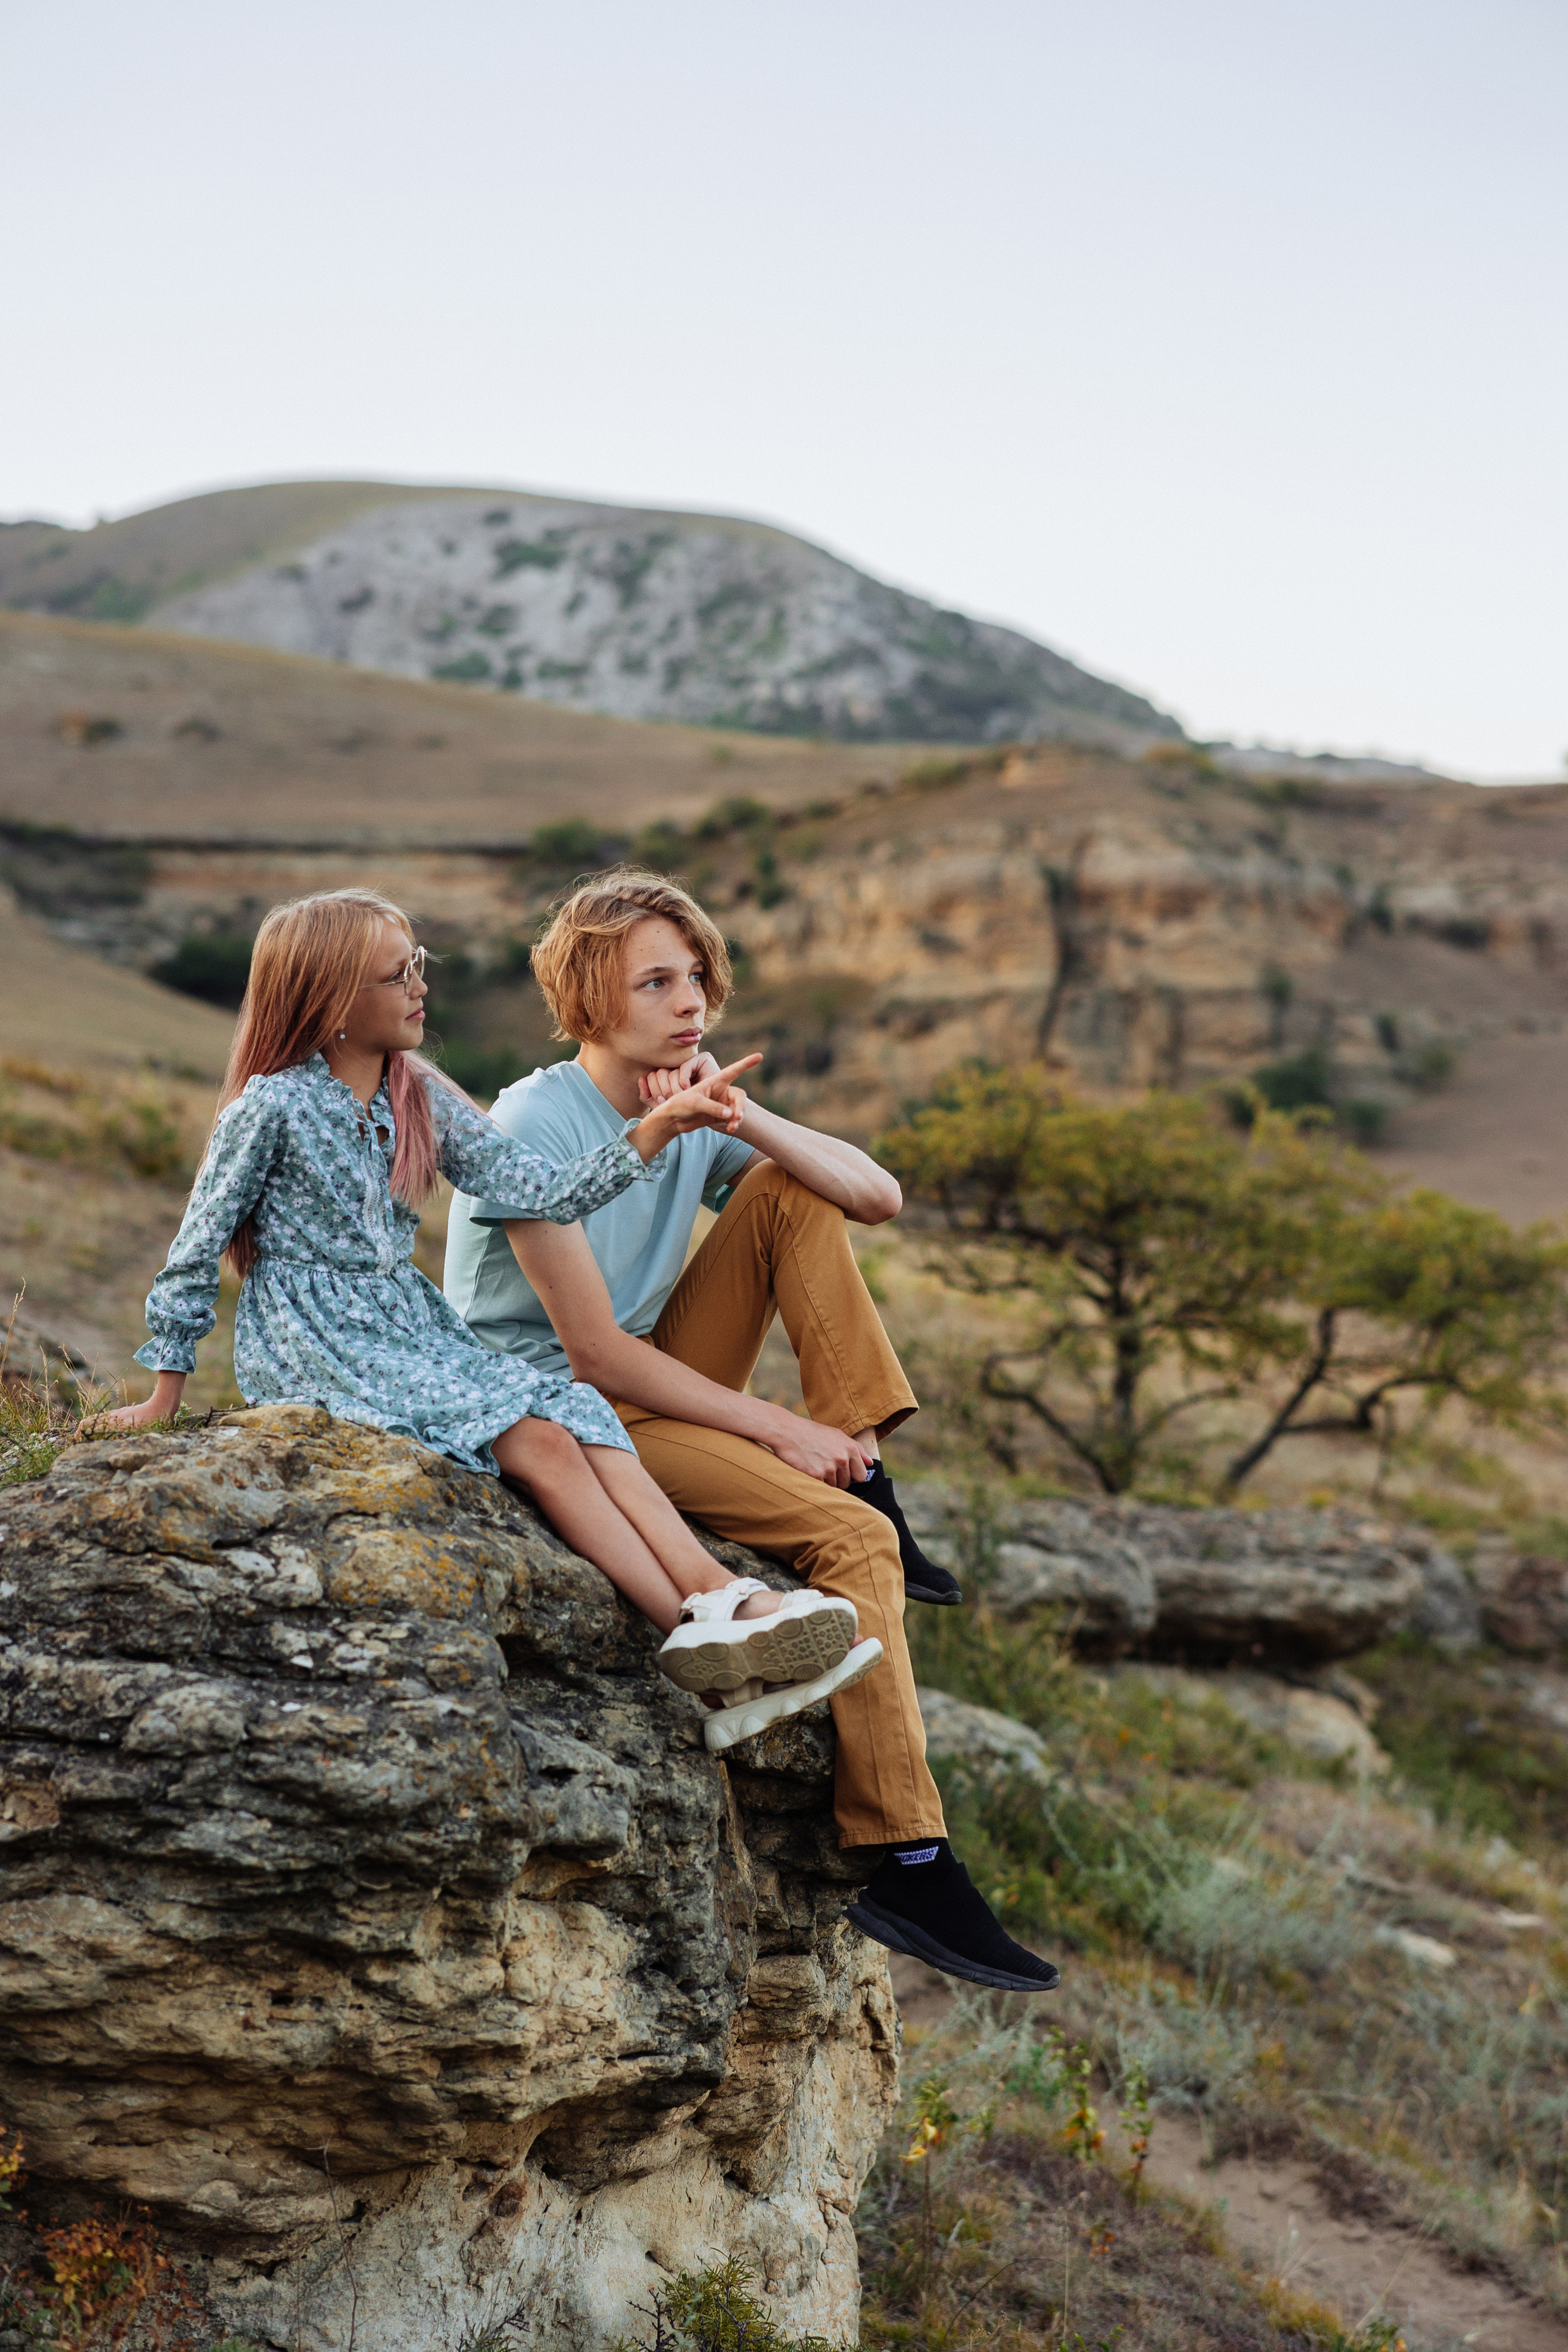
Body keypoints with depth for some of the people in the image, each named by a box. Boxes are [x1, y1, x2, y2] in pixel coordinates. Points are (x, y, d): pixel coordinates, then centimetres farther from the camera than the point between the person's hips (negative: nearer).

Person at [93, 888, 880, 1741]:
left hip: (413, 1330, 6)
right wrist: (163, 1398, 3)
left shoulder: (421, 1099, 9)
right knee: (537, 1441, -25)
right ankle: (697, 1639, -30)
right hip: (315, 1346, -6)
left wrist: (662, 1125, -10)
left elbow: (544, 1191, 1)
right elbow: (198, 1249, -1)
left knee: (582, 1414, -20)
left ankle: (725, 1598, -37)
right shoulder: (272, 1108, -9)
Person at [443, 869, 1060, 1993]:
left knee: (790, 1192, -4)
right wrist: (780, 1428, -19)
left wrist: (741, 1119, -15)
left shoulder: (694, 1105, 6)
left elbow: (879, 1197, -1)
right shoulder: (536, 1125, -16)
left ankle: (869, 1484, -8)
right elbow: (596, 1351, -20)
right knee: (847, 1539, -23)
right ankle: (908, 1866, -24)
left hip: (654, 1383, 8)